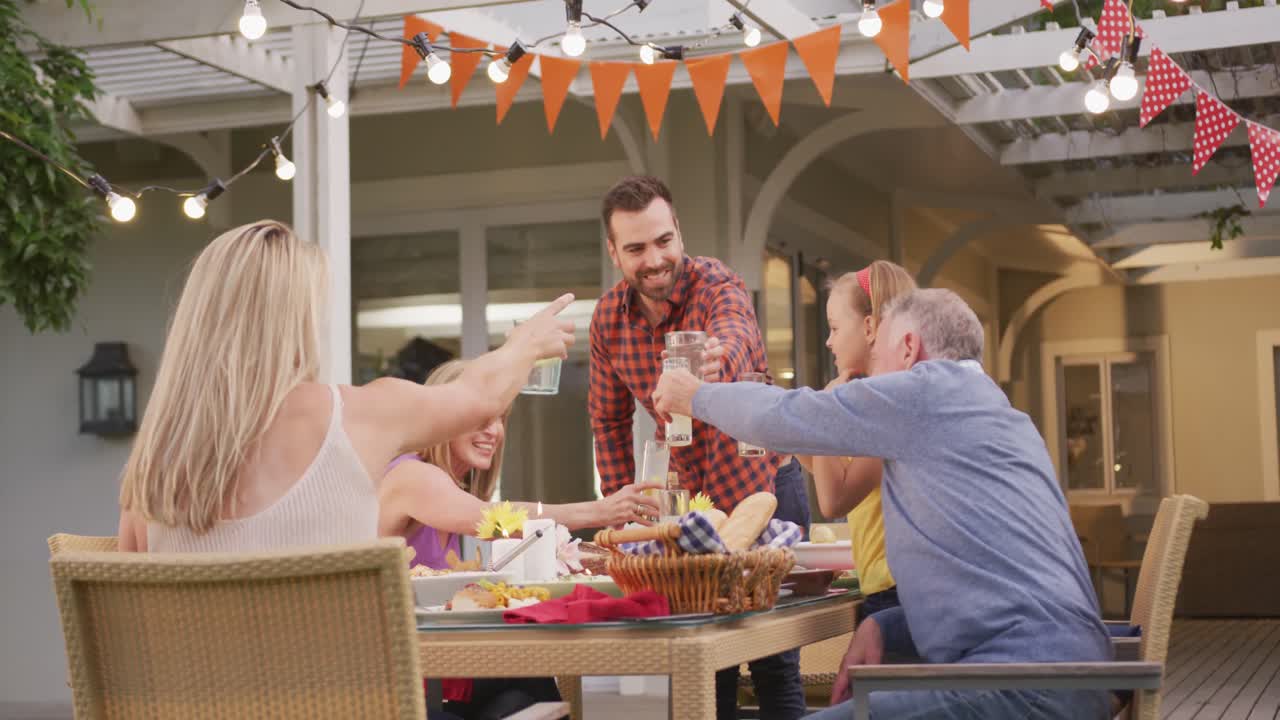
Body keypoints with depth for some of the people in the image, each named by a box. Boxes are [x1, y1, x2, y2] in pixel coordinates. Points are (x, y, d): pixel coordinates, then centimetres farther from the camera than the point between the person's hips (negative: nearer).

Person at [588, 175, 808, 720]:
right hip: (692, 498, 4)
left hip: (762, 486, -4)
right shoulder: (609, 318, -6)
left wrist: (715, 360, -69)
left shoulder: (716, 286, -21)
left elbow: (735, 333, -46)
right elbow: (609, 419, 7)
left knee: (774, 661, -3)